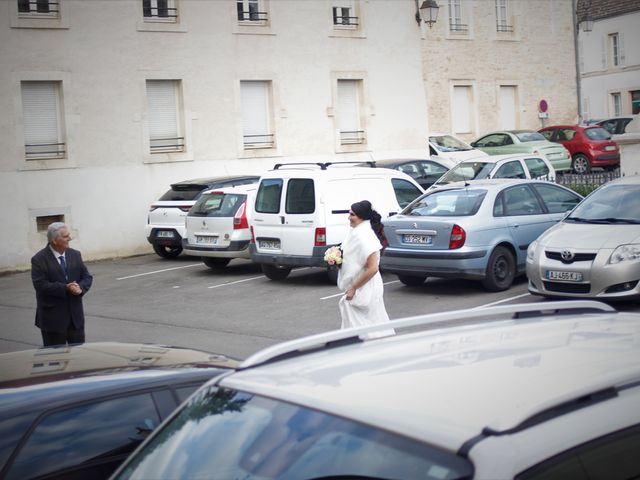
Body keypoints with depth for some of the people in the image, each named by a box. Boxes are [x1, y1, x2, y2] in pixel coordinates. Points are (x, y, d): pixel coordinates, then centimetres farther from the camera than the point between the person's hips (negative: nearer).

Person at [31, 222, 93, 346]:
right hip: (53, 317, -5)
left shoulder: (75, 255, 7)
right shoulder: (39, 260, -9)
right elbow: (40, 285, -18)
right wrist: (65, 288, -25)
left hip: (76, 314, 5)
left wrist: (80, 287, -16)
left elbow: (87, 277, 7)